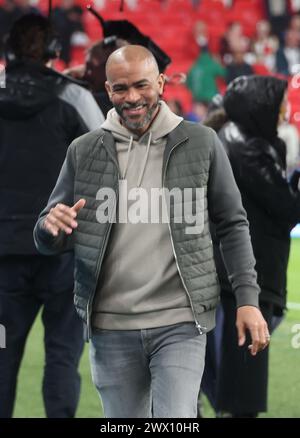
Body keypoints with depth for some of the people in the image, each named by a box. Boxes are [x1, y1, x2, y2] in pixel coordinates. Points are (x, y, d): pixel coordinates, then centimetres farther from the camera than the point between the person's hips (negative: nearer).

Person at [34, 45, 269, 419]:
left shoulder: (201, 143, 2)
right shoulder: (83, 152, 5)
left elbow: (232, 224, 7)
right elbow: (47, 242, 9)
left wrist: (247, 298, -1)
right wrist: (51, 227, -16)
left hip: (179, 325, -2)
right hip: (111, 328, 2)